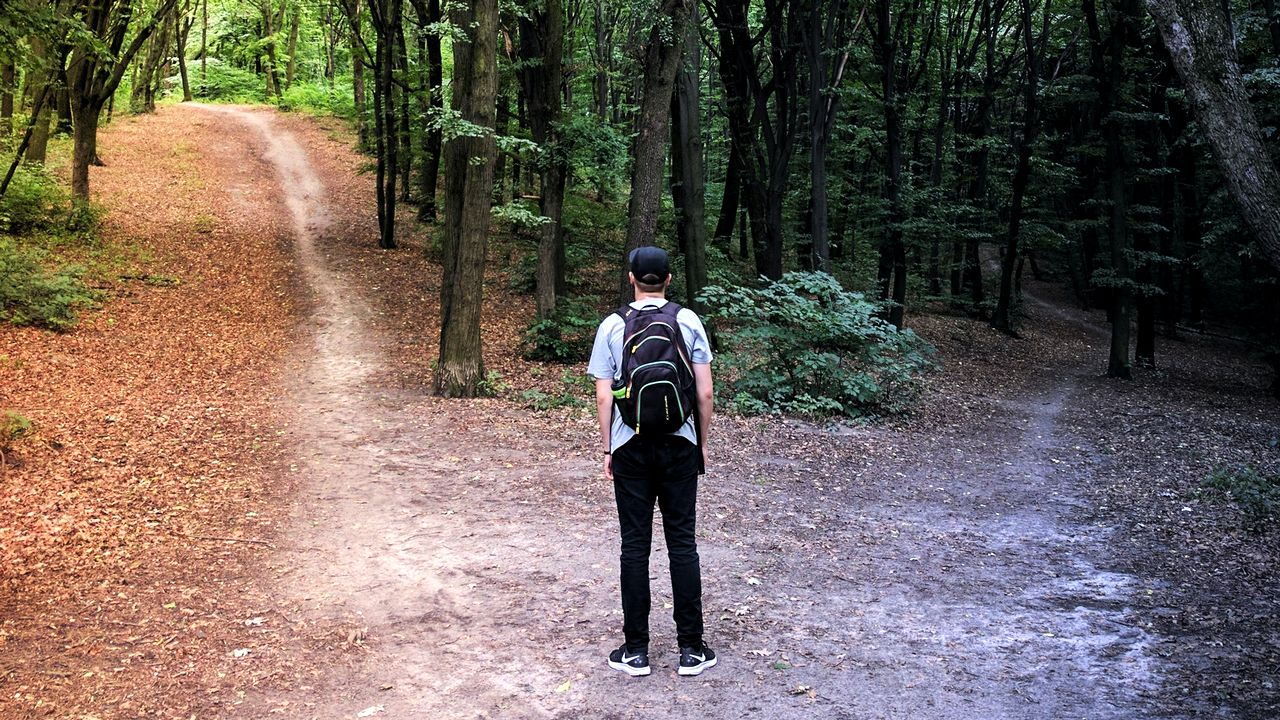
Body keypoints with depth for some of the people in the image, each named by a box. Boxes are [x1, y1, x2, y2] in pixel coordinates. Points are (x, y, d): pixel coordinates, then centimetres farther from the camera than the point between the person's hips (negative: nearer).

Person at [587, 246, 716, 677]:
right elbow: (705, 392, -2)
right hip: (679, 446, 0)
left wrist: (607, 449, 7)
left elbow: (604, 397, -3)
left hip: (631, 447, 0)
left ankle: (636, 650, 10)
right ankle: (690, 649, 9)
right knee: (682, 543, 5)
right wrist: (702, 443, 9)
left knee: (635, 545, 5)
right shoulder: (688, 321, -1)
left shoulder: (613, 326, -2)